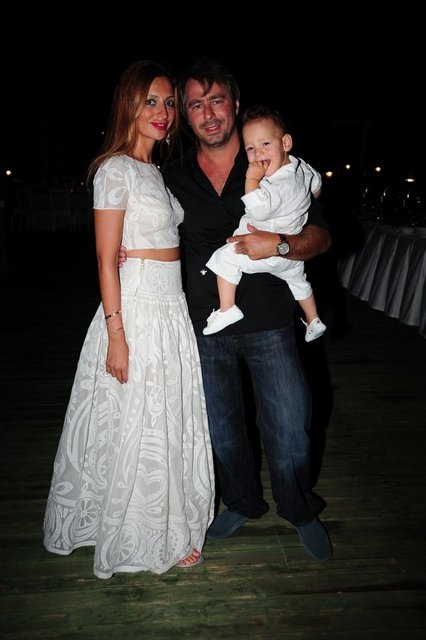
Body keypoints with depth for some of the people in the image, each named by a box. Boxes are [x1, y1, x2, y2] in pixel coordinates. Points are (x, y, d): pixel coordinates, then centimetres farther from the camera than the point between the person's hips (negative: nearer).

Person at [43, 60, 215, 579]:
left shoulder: (155, 171, 16)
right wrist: (116, 333, -19)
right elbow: (106, 259, -14)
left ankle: (167, 528, 36)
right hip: (136, 310, -9)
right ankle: (138, 540, 25)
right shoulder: (116, 170, -10)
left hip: (171, 310, 9)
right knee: (136, 426, 4)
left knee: (173, 423, 16)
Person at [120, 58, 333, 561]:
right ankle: (243, 503, 44)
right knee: (222, 429, 16)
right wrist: (128, 254, -6)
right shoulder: (172, 177, 3)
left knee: (289, 429, 4)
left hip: (268, 325, -2)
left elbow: (320, 235, -3)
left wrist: (280, 245, -23)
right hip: (205, 328, 3)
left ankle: (300, 511, 34)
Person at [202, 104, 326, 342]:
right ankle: (314, 321, 48)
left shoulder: (282, 185, -31)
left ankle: (227, 309, -9)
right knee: (298, 280, 32)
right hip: (291, 250, 10)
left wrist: (253, 179, -33)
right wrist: (305, 203, 38)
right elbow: (317, 185, 19)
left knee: (225, 257, -12)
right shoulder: (301, 167, -2)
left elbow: (259, 209, -44)